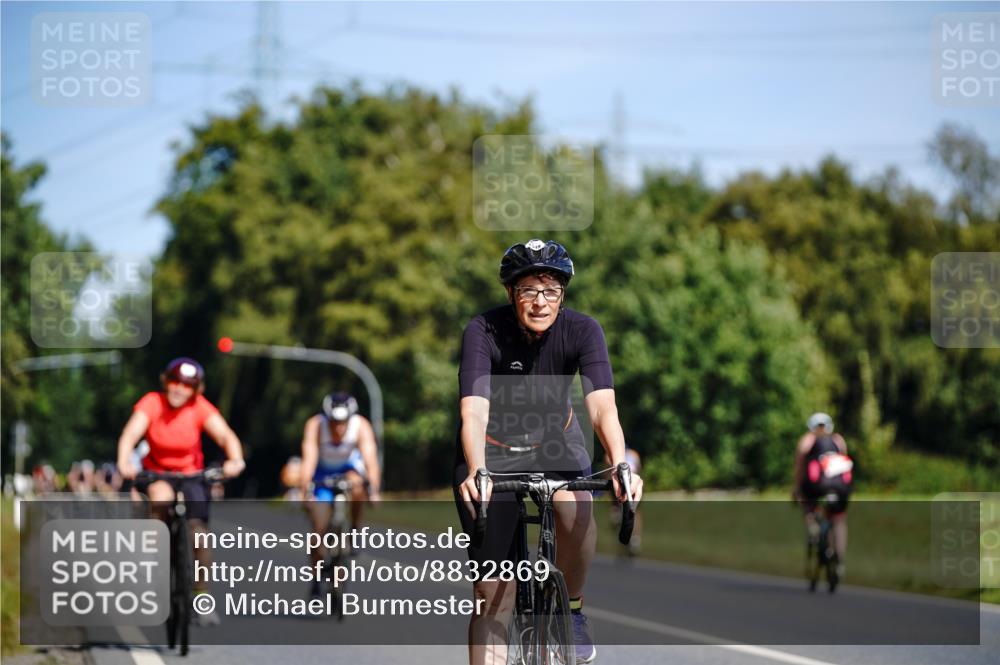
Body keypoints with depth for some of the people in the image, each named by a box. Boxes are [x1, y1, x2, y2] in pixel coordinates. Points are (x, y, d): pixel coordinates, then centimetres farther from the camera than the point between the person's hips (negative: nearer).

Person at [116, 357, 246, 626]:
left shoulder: (200, 408, -14)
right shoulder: (152, 403, -16)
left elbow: (225, 435, -25)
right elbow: (130, 434, -29)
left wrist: (235, 459, -47)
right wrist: (124, 463, -48)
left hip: (191, 475, 1)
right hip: (154, 473, -1)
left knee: (199, 529, -16)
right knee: (161, 496, -36)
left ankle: (202, 597, -6)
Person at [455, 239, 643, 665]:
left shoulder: (581, 330, -21)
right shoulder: (483, 332, -25)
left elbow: (603, 407, -33)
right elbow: (473, 413, -37)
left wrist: (621, 465, -52)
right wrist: (476, 472, -55)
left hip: (554, 438, 1)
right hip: (493, 447, -1)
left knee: (576, 509, -32)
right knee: (493, 592, -8)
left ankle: (572, 609, -5)